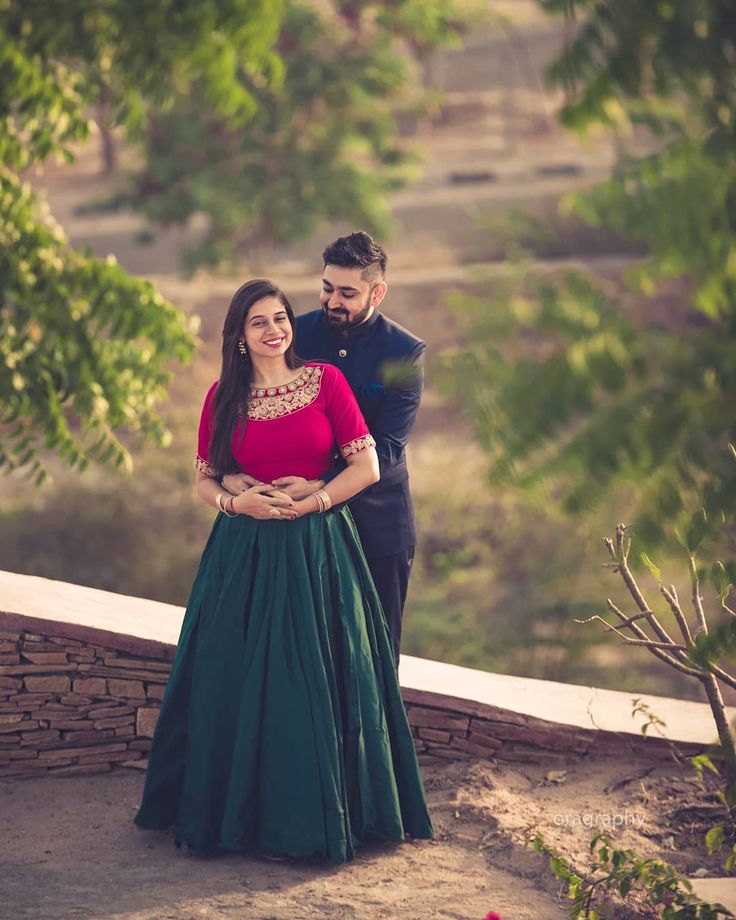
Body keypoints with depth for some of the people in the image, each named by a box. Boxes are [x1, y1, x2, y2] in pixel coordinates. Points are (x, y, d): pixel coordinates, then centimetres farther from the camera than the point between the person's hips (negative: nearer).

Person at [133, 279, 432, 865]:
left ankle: (314, 812, 12)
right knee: (240, 680, 2)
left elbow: (367, 466, -2)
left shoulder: (326, 380, 0)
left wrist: (307, 504, -10)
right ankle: (241, 809, 16)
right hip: (245, 554, 1)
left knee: (316, 682, -1)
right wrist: (237, 503, -11)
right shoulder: (224, 396, 4)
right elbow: (204, 480, 9)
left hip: (319, 549, -1)